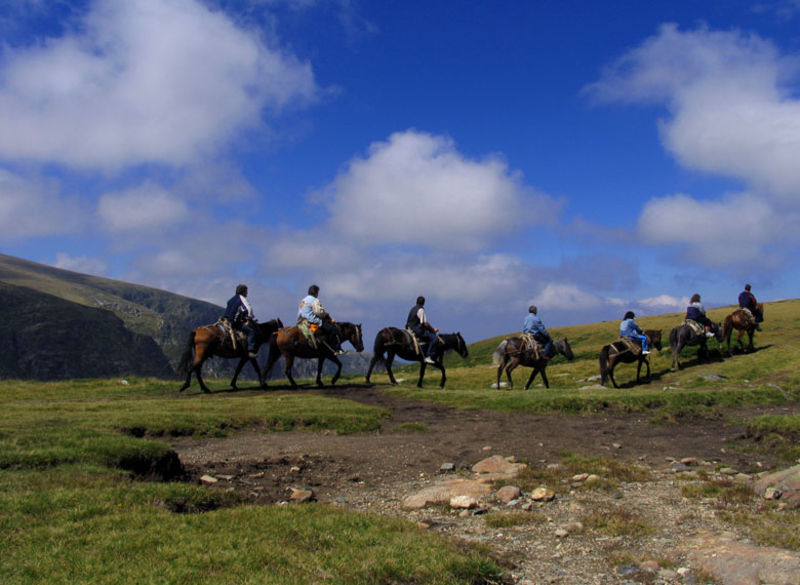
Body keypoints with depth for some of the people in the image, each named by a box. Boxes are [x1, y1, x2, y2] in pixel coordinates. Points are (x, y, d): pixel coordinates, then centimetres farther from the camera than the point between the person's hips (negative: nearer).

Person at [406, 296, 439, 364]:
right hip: (418, 330, -10)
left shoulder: (413, 309, 17)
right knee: (434, 338, -16)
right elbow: (425, 323, -16)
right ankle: (428, 357, -24)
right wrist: (433, 329, -3)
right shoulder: (421, 310, -12)